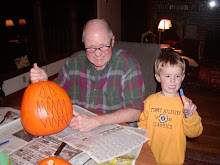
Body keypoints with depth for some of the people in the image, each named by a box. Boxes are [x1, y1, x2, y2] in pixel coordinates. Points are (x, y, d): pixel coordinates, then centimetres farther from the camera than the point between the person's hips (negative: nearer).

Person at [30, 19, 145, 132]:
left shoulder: (127, 63, -12)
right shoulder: (73, 62, 0)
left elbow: (135, 111, -18)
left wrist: (95, 121, -28)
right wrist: (43, 82, -13)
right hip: (75, 130, 3)